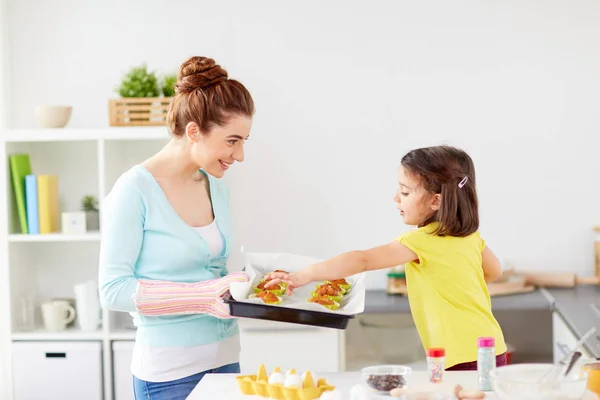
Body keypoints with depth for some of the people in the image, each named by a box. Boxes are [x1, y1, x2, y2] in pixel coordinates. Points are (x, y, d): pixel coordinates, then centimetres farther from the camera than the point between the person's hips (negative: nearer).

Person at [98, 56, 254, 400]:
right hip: (170, 372, -6)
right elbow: (113, 290, -15)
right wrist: (205, 295, -21)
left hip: (225, 358, 6)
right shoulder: (135, 191, -13)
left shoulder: (217, 188, 6)